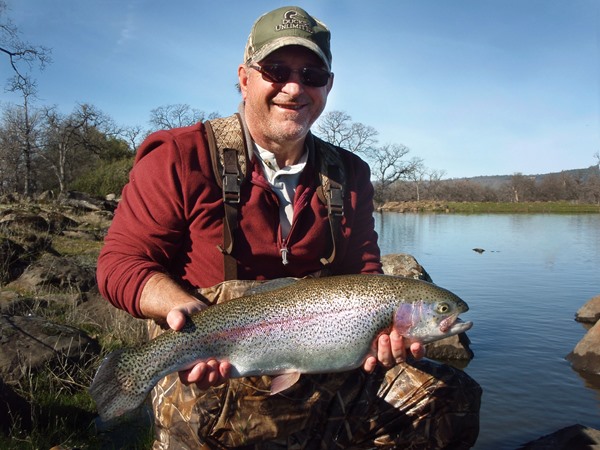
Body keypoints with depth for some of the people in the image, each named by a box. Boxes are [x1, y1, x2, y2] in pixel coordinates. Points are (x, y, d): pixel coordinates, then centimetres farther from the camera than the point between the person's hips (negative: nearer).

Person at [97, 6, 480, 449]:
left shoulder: (350, 174, 6)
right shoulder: (179, 156, -6)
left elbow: (362, 278, 6)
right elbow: (121, 263, -6)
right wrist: (185, 308, -25)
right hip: (209, 379, -2)